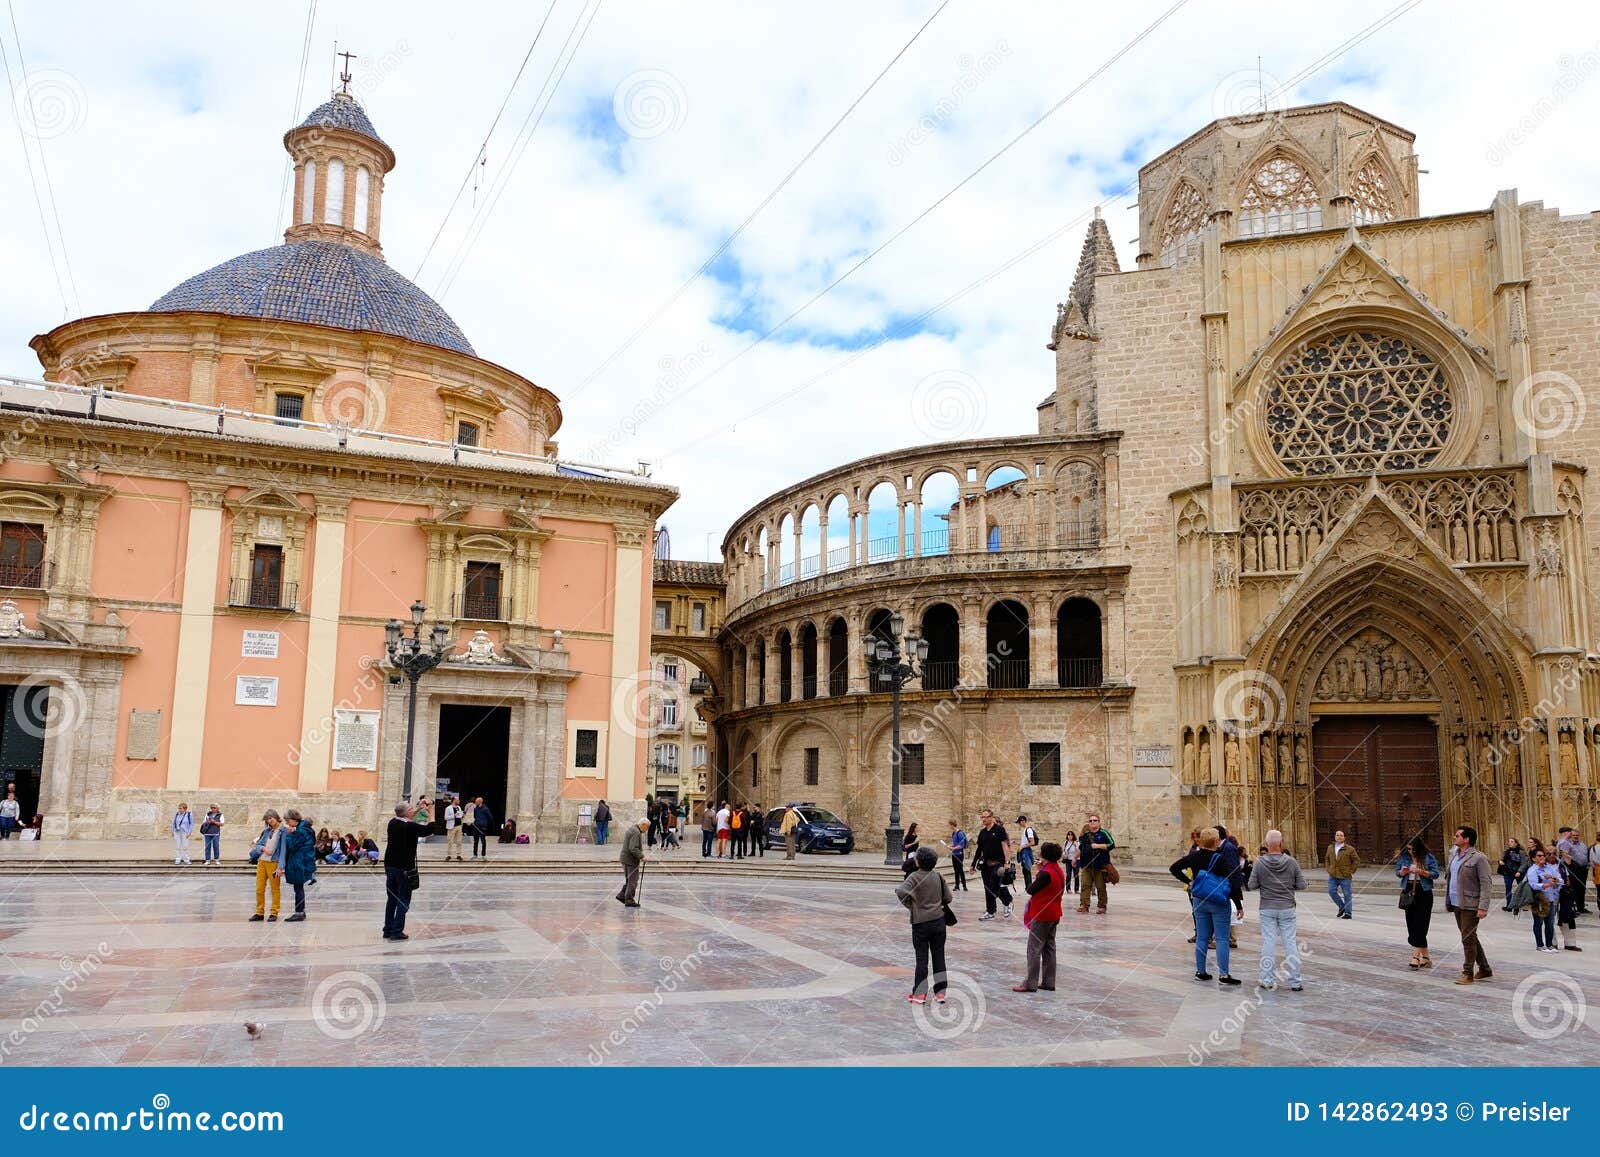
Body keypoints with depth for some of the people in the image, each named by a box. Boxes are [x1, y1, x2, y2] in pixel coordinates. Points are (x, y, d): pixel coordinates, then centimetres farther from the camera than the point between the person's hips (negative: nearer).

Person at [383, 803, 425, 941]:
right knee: (403, 901, 1)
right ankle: (397, 931, -1)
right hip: (404, 868, -7)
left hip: (390, 866, 7)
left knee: (391, 899, 15)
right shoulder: (411, 827, -18)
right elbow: (429, 830, -3)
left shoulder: (393, 823, 2)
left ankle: (388, 930, 18)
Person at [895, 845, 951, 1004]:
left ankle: (920, 994, 6)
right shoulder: (938, 876, 1)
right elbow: (947, 897, 6)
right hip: (939, 921, 3)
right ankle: (940, 992, 12)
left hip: (920, 923, -3)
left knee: (922, 958, 4)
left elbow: (902, 891, -28)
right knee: (939, 957, 9)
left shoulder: (915, 876, -11)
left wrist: (909, 904, -11)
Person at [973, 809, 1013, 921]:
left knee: (995, 887, -13)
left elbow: (1005, 845, -10)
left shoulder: (999, 829, -5)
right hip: (985, 864, 6)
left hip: (997, 863, -6)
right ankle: (990, 912, 15)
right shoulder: (982, 832, 12)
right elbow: (979, 849, 17)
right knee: (988, 889, 8)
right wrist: (973, 864, 17)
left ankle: (1008, 903, 10)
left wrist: (1007, 862, -18)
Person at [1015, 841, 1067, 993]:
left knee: (1034, 949, -3)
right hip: (1054, 915, 9)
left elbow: (1030, 890, -16)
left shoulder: (1046, 873, -22)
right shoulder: (1059, 871, 6)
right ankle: (1048, 982, 19)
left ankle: (1031, 983, 0)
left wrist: (1035, 877, 2)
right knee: (1049, 948, 14)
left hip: (1041, 916, -9)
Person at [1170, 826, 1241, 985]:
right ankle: (1223, 975, 1)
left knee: (1201, 938, 12)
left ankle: (1200, 972, 18)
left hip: (1199, 901, 5)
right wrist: (1239, 905, -5)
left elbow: (1173, 868, 1)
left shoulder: (1194, 856, -2)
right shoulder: (1221, 859, -16)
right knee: (1222, 939, 1)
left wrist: (1187, 881, 6)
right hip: (1219, 903, -5)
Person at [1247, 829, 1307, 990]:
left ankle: (1268, 979, 10)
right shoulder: (1291, 862, -9)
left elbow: (1251, 886, -5)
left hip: (1267, 909, 0)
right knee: (1290, 943, 5)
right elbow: (1302, 885, -4)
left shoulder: (1259, 862, -10)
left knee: (1268, 942, 5)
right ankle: (1295, 982, 9)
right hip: (1287, 908, 0)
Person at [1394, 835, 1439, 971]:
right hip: (1409, 892, 4)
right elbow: (1396, 871, 12)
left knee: (1419, 925, -9)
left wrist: (1422, 872, -20)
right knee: (1411, 925, 4)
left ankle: (1416, 956, -9)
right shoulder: (1404, 857, 5)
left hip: (1424, 893, -4)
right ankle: (1425, 957, 13)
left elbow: (1435, 874, -6)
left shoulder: (1428, 857, -5)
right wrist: (1402, 872, -10)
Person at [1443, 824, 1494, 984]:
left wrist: (1483, 907, -21)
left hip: (1470, 905, -8)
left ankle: (1468, 973, 5)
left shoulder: (1478, 858, -12)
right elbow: (1448, 878, 18)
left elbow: (1486, 884, -15)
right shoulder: (1454, 855, 12)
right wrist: (1447, 901, 16)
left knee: (1468, 938, -3)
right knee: (1470, 938, 17)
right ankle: (1485, 970, 29)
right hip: (1456, 904, 8)